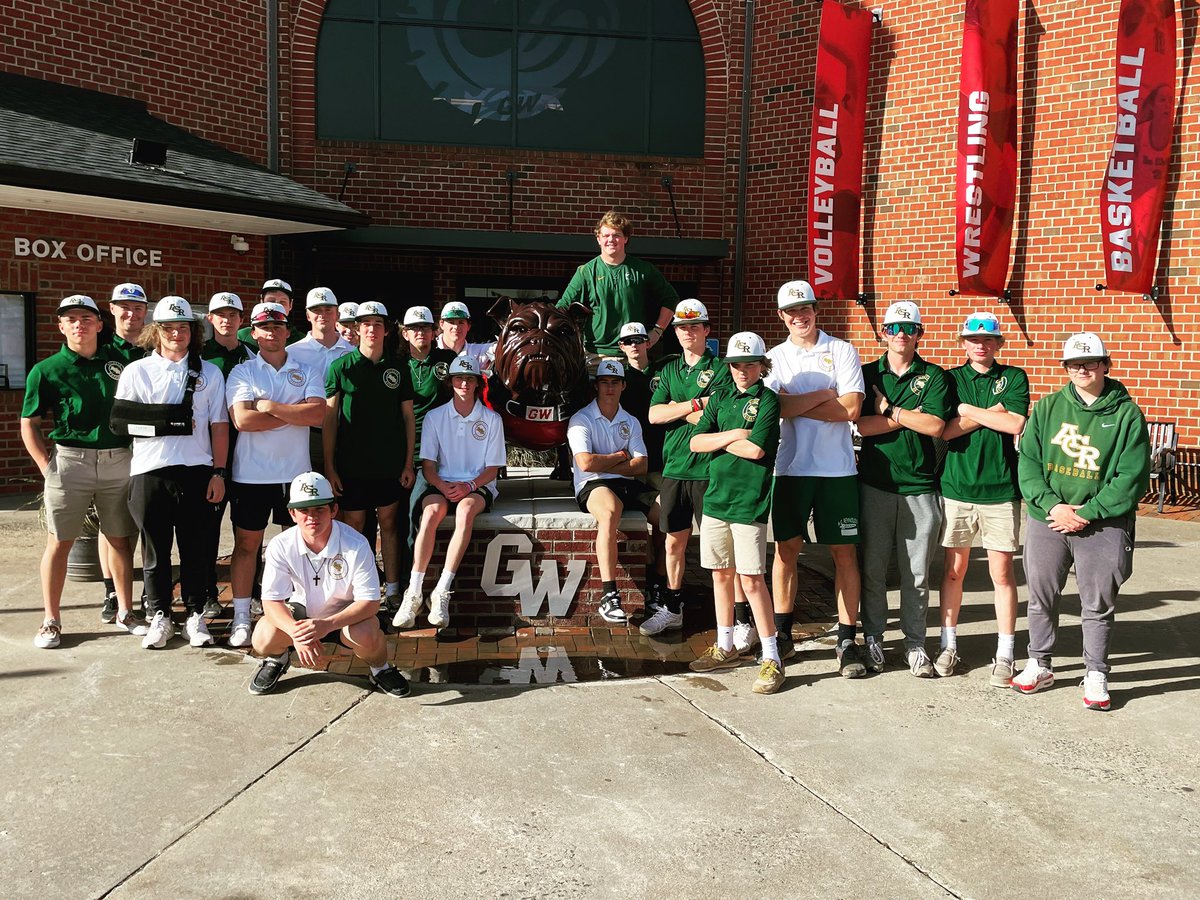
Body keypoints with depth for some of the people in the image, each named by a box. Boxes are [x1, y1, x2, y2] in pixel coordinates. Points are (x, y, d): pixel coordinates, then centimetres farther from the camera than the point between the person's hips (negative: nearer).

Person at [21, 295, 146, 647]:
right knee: (59, 542, 3)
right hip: (69, 461, -2)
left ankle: (124, 612, 20)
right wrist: (47, 466, -6)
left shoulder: (118, 363, 7)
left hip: (119, 461, 2)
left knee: (121, 539, 8)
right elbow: (29, 424, 3)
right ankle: (51, 621, 13)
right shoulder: (46, 370, 1)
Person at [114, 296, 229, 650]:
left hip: (197, 471, 0)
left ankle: (195, 616, 15)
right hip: (149, 471, 0)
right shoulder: (136, 371, 8)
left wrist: (219, 472, 1)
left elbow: (219, 426, 6)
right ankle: (159, 617, 17)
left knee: (195, 548, 5)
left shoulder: (209, 373, 9)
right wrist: (162, 423, -9)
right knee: (155, 549, 6)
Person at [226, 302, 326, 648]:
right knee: (246, 544, 4)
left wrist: (271, 406, -14)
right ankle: (241, 617, 12)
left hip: (296, 473, 2)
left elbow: (318, 413, -10)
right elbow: (242, 419, -13)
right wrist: (296, 413, -9)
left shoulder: (306, 373, 7)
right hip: (251, 474, -1)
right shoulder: (242, 373, 3)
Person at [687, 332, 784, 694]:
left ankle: (771, 658, 3)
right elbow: (695, 442, 4)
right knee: (721, 573, 13)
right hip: (716, 497, 6)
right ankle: (725, 648, 27)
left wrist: (717, 441, -3)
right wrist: (732, 435, -9)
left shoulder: (767, 399, -4)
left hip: (749, 501, -6)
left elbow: (756, 449, -16)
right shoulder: (720, 398, 13)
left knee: (751, 579, -6)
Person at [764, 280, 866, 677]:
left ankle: (847, 640, 9)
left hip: (837, 468, -1)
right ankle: (782, 633, 19)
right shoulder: (774, 357, 9)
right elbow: (773, 407, -8)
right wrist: (823, 395, -11)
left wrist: (795, 405, -10)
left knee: (844, 552, 2)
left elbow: (851, 408, -10)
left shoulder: (842, 351, 3)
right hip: (790, 466, 2)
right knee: (786, 548, 6)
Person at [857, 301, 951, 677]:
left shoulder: (934, 376, 5)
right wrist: (911, 416, -11)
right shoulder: (867, 373, 7)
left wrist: (889, 409, -7)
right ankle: (873, 639, 19)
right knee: (872, 569, 6)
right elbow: (859, 424, -9)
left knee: (917, 574, 5)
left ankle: (915, 643, 17)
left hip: (920, 487, 0)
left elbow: (935, 426, -12)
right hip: (875, 483, 0)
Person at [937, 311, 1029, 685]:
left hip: (1001, 489, -1)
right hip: (956, 486, 1)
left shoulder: (1014, 377, 5)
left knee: (1002, 573, 1)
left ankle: (1004, 655, 10)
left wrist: (968, 410, -7)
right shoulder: (951, 379, 8)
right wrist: (991, 412, -9)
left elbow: (1016, 424, -12)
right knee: (954, 569, 8)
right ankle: (949, 646, 20)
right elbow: (944, 430, -5)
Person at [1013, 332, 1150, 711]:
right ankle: (1040, 665, 28)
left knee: (1099, 604, 6)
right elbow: (1027, 460, 1)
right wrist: (1052, 505, -12)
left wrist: (1086, 513, -13)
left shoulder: (1127, 414, -3)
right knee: (1041, 598, 11)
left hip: (1103, 525, -2)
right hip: (1046, 520, 3)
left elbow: (1133, 476, -7)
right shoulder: (1047, 407, 5)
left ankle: (1096, 674, 21)